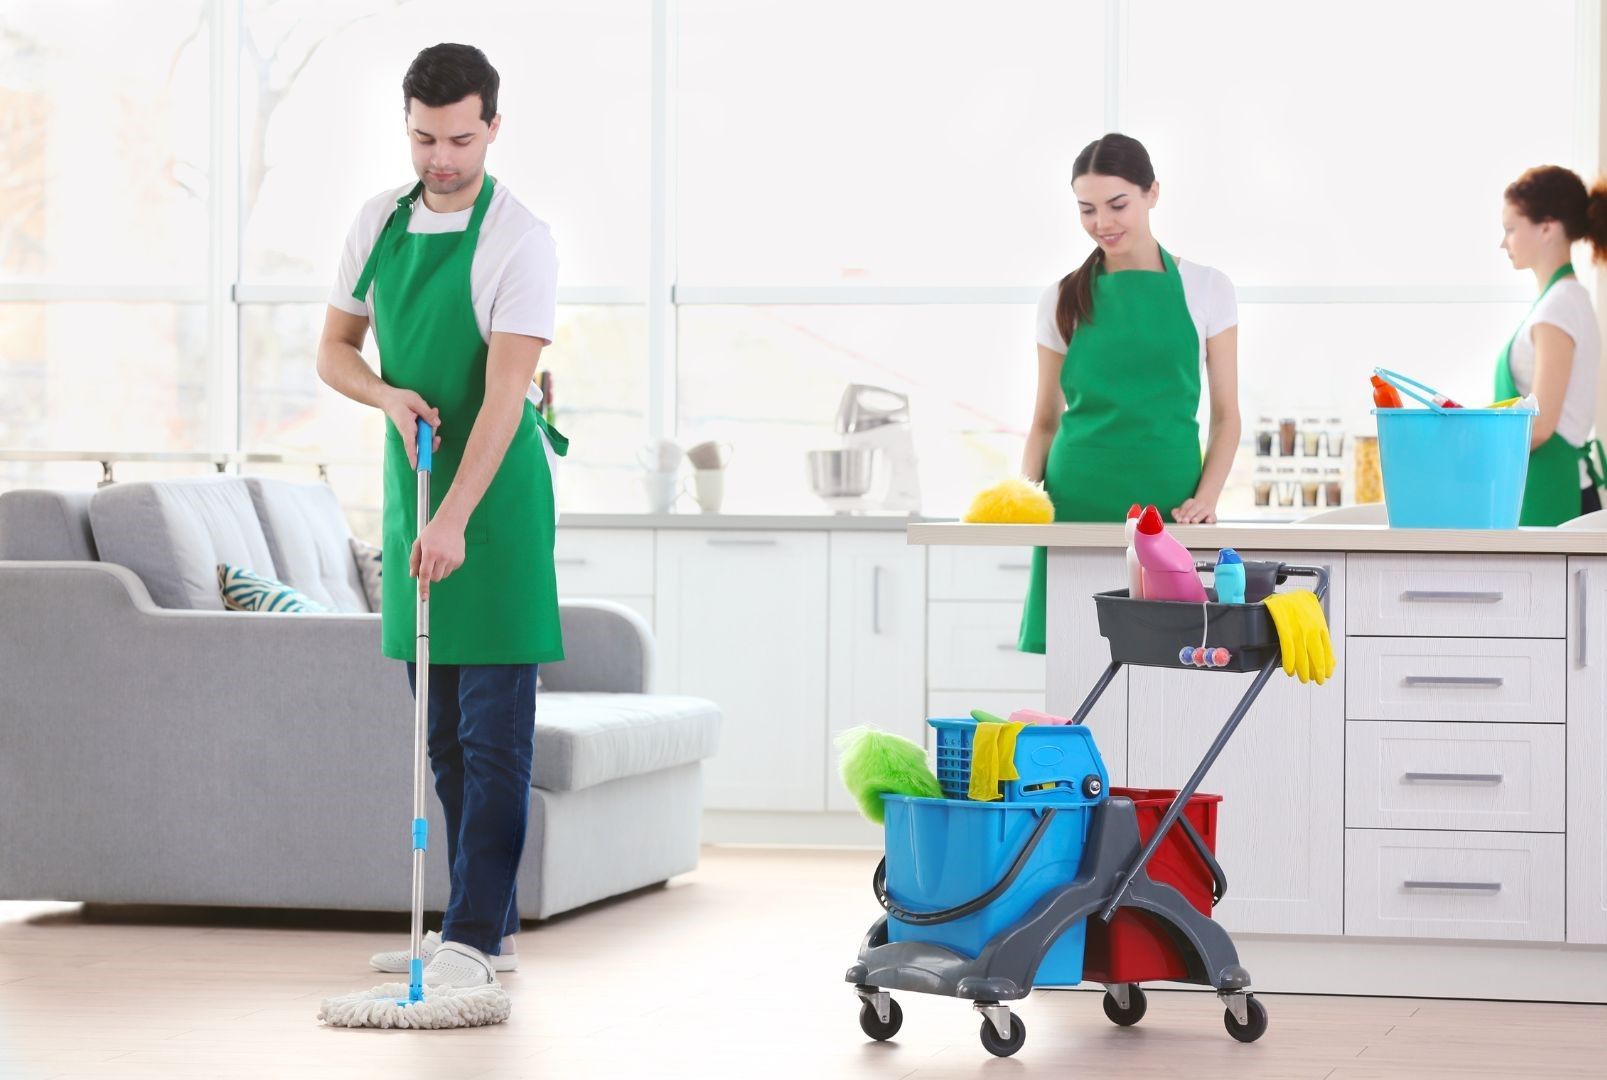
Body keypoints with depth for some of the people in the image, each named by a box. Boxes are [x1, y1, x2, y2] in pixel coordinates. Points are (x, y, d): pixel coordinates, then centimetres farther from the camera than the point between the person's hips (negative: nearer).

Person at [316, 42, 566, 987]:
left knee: (495, 731, -8)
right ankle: (489, 930, 16)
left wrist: (454, 518, -30)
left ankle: (474, 936, -9)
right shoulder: (380, 221, 7)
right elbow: (335, 351, 14)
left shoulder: (522, 239, -13)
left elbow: (504, 393, -22)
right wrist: (389, 393, -9)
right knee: (445, 731, 10)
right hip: (411, 484, 7)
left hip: (498, 494, -7)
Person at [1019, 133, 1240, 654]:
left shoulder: (1206, 290, 6)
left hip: (1167, 505, -1)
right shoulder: (1062, 300, 8)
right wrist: (1026, 491, -6)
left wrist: (1206, 499, -9)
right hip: (1076, 505, 1)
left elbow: (1225, 416, 7)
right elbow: (1045, 421, 12)